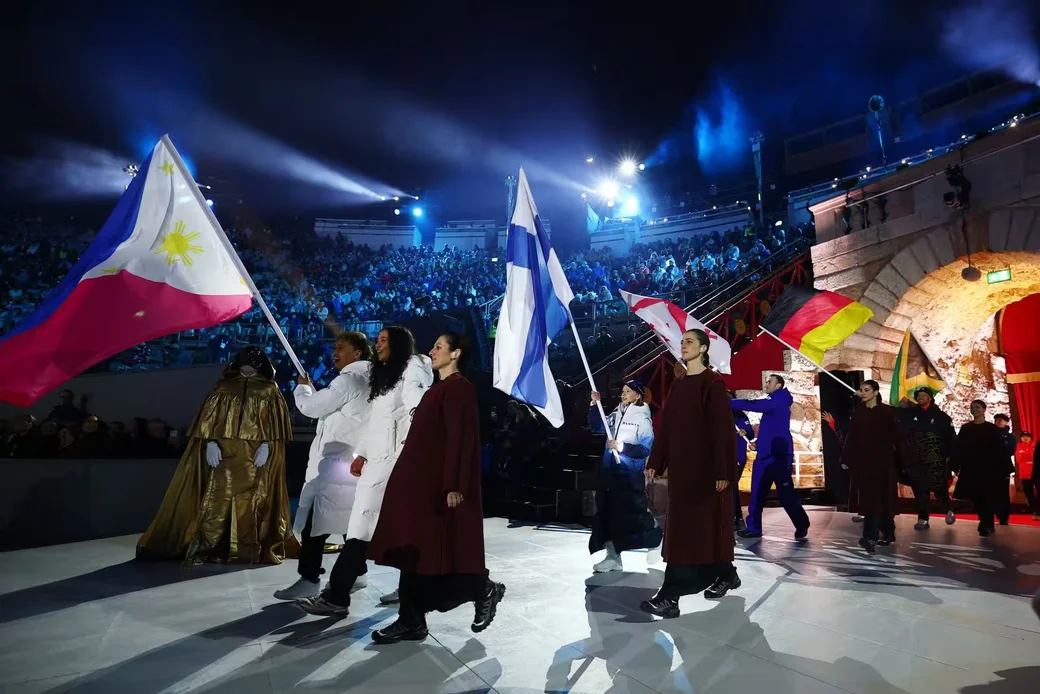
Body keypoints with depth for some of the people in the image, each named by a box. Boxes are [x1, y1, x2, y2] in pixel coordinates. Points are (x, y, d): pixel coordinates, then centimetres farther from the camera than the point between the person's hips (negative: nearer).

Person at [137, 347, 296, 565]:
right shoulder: (224, 387, 11)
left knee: (251, 502, 0)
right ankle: (202, 548, -3)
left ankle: (248, 551, 7)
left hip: (255, 455, 0)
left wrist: (266, 446, -12)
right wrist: (210, 442, -9)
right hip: (224, 453, 1)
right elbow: (210, 417, 5)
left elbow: (275, 423, 2)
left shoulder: (270, 391, 9)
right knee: (216, 500, -5)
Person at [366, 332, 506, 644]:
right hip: (422, 481, 9)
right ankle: (411, 621, 14)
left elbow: (461, 439, -19)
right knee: (413, 549, 7)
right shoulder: (440, 388, 17)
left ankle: (485, 590, 16)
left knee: (427, 550, -2)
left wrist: (454, 486, -23)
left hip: (438, 484, -9)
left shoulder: (459, 388, -12)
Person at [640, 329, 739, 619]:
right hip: (680, 463, 8)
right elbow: (665, 425, 12)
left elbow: (722, 428, -13)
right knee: (681, 526, 12)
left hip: (705, 466, -8)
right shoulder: (677, 384, 13)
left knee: (686, 527, -8)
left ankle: (670, 596, -6)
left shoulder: (713, 383, -9)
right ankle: (726, 575, 29)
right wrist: (655, 462, 9)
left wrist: (722, 471, -17)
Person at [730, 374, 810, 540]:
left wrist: (727, 402, -19)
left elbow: (753, 405, -21)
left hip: (778, 456, -9)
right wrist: (757, 442, 11)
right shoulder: (773, 403, 20)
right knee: (758, 492, 7)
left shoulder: (779, 401, -10)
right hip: (766, 455, 9)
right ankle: (754, 527, 10)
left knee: (786, 493, -3)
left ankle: (802, 526, 11)